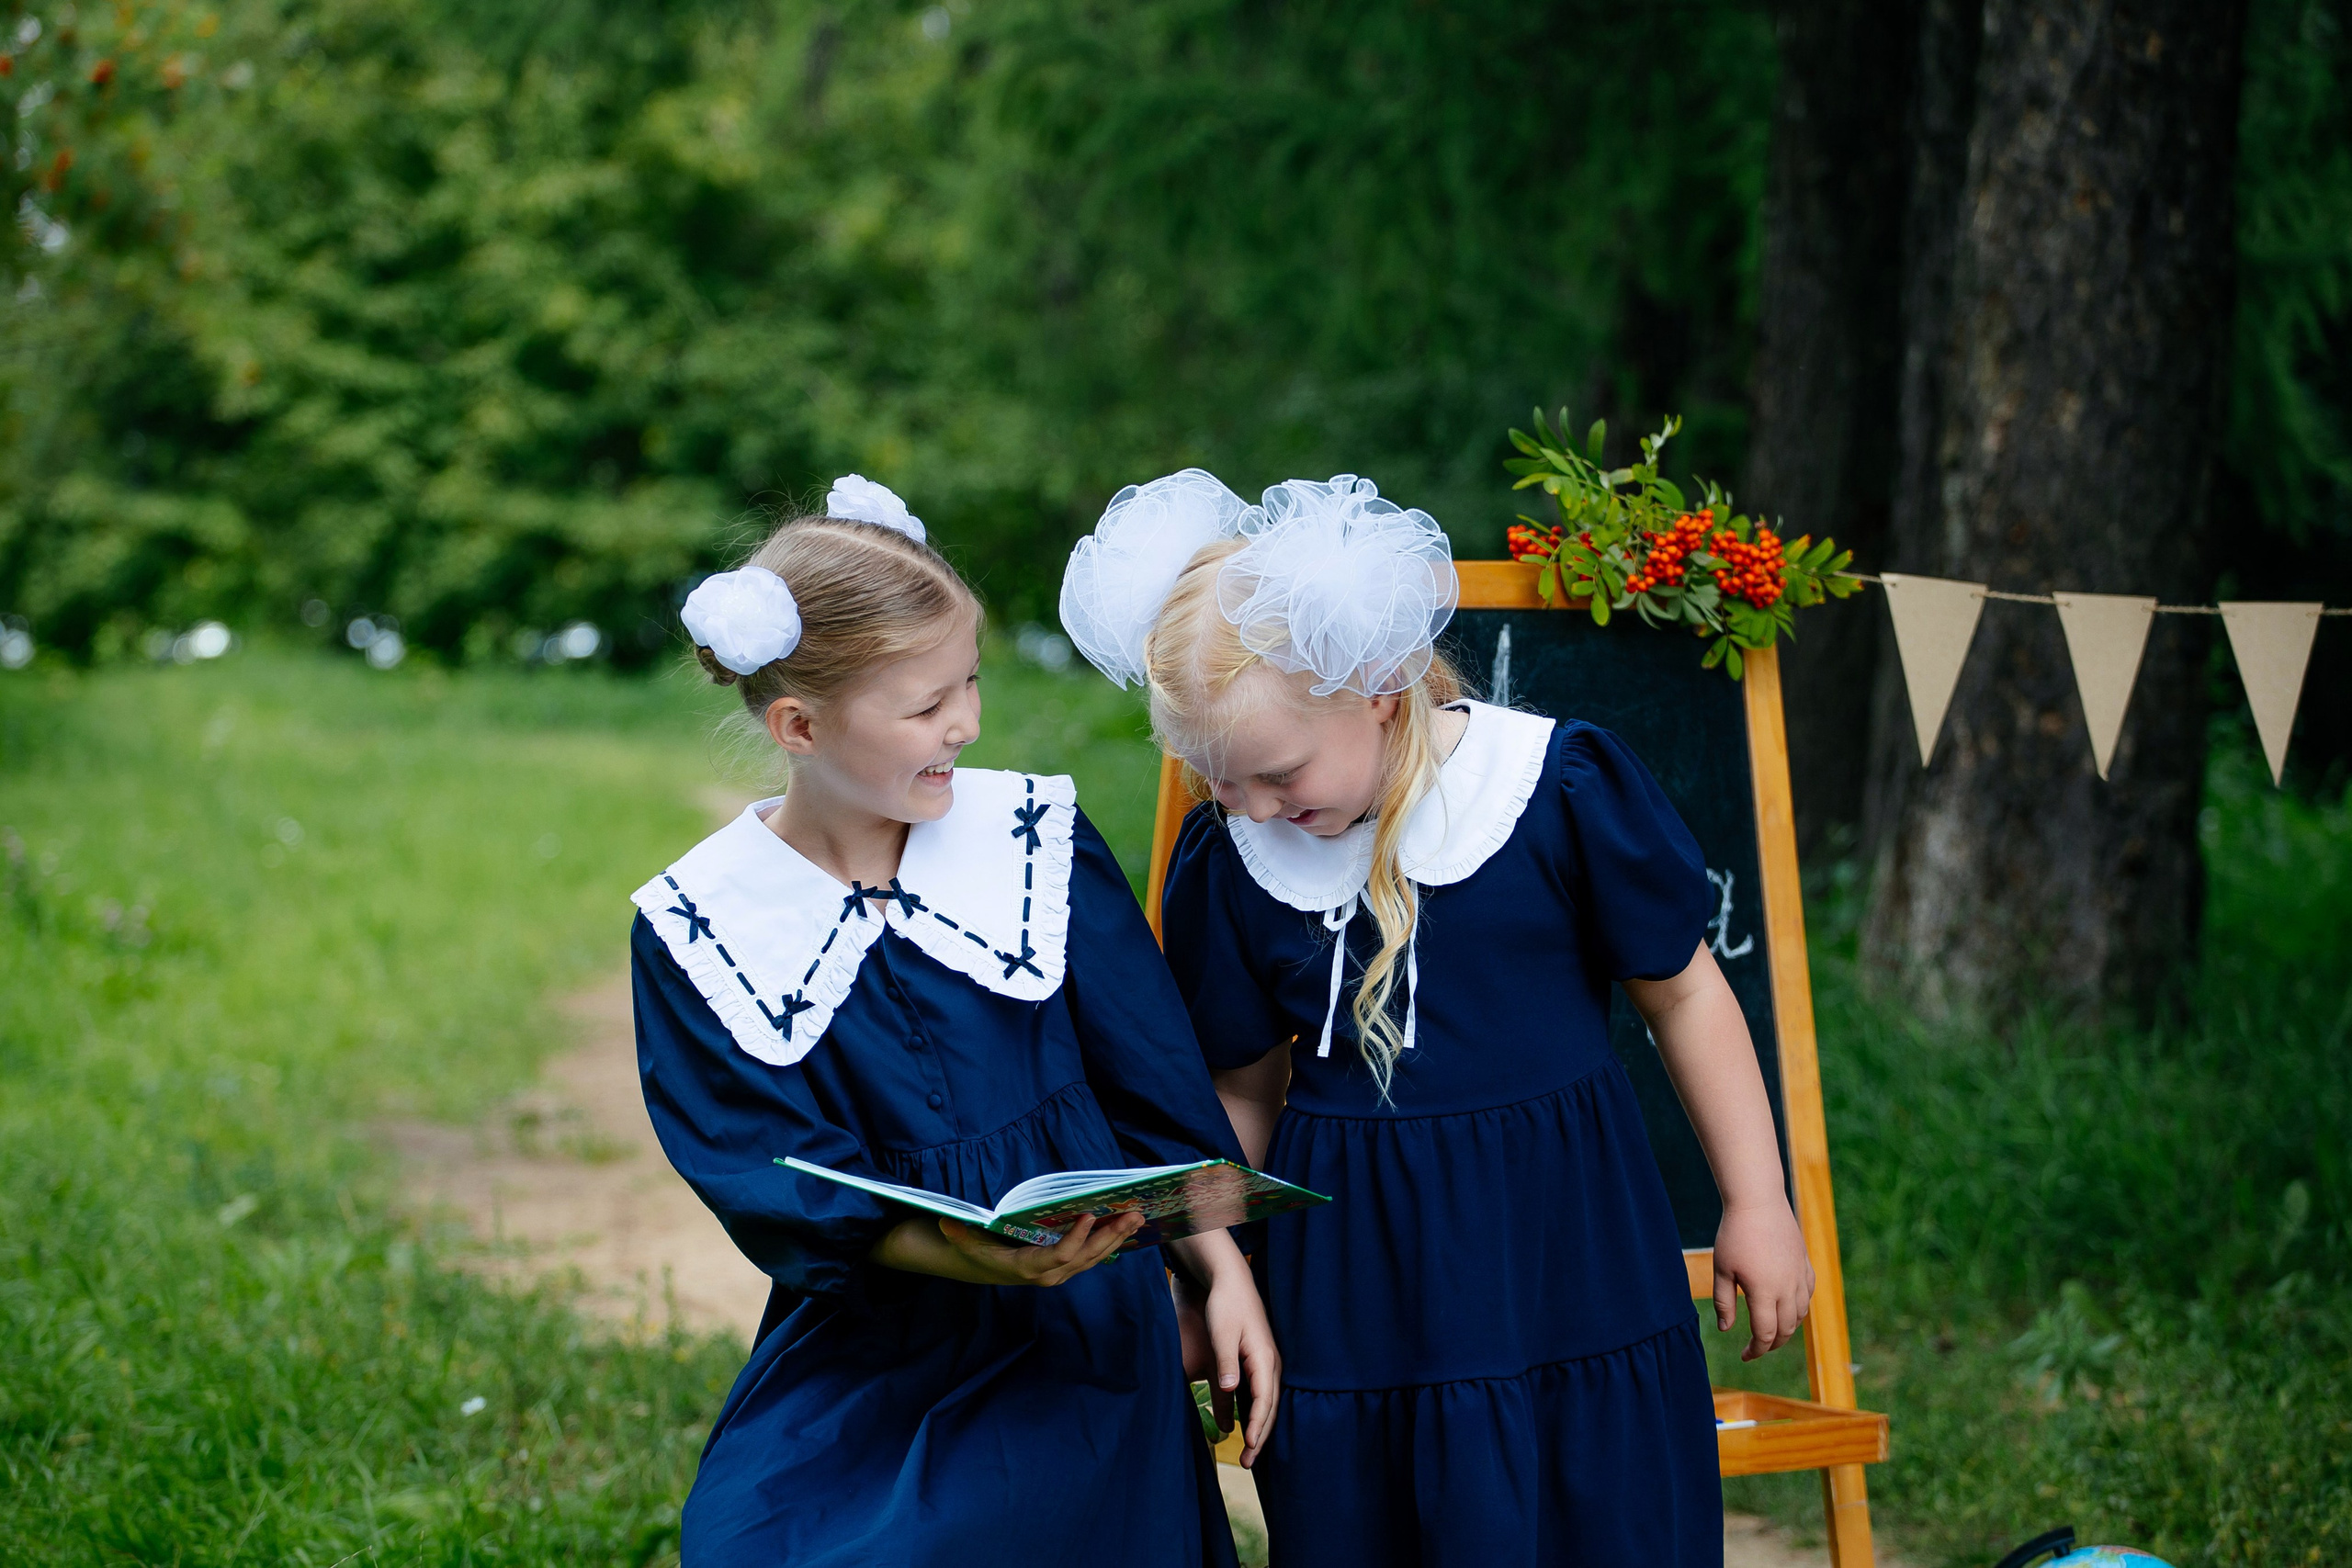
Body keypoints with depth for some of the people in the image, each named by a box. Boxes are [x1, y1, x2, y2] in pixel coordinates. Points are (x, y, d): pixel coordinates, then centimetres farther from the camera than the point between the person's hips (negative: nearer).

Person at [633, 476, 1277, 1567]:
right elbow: (783, 1190, -11)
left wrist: (1224, 1270, -4)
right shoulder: (696, 931, -4)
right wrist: (970, 1257, -26)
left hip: (1077, 1354, 0)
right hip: (863, 1375, 0)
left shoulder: (1040, 841, -1)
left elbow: (1157, 1093, 6)